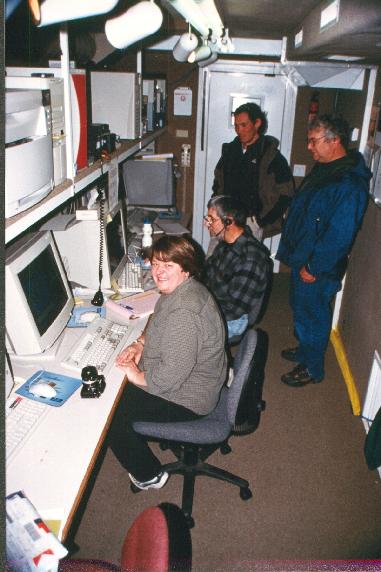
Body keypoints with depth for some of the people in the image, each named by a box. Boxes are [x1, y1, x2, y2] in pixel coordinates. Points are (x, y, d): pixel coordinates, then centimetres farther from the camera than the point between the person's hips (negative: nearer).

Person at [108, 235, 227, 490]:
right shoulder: (177, 290, -2)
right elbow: (158, 323, 17)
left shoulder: (184, 312, -35)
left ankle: (149, 475, 20)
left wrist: (138, 377, -17)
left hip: (186, 398, -10)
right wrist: (140, 344, 1)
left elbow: (171, 376, -34)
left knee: (114, 414, 0)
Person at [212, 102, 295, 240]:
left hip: (251, 225, -4)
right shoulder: (230, 150, 12)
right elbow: (218, 185, 22)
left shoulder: (272, 156, -4)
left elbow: (286, 195, -7)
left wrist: (259, 223, -10)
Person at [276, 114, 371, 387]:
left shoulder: (350, 184, -26)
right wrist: (296, 256, 15)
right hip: (303, 259, 9)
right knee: (301, 308, 24)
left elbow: (340, 236, -27)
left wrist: (313, 267, -19)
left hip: (318, 270, -9)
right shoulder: (324, 169, 5)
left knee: (312, 314, 7)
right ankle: (305, 350, 46)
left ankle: (312, 369, 27)